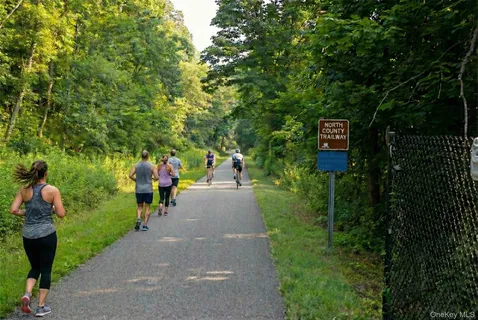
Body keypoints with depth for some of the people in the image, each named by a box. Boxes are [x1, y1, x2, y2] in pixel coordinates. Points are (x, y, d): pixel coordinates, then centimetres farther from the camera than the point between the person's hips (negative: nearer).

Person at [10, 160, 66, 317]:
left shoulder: (24, 190, 0)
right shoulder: (52, 190, -10)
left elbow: (13, 210, -2)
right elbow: (61, 214, -10)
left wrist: (27, 213, 14)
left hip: (28, 235, 4)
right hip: (46, 234, -4)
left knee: (35, 267, 22)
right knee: (46, 270, 9)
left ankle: (27, 294, -2)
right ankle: (41, 307, 13)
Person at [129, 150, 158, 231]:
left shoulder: (136, 165, 2)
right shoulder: (152, 166, -6)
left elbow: (130, 175, -6)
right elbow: (157, 177, -12)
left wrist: (136, 180, 11)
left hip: (139, 190, 2)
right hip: (148, 190, -2)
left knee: (140, 207, 14)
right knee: (147, 208, 7)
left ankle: (138, 219, -11)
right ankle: (145, 225, 4)